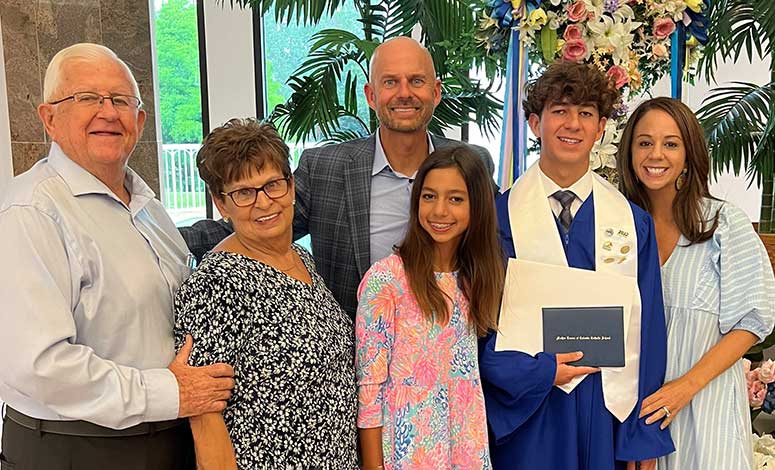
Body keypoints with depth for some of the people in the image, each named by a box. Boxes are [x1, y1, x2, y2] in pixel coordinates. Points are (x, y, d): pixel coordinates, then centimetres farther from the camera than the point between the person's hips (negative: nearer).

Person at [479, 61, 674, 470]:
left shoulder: (633, 223, 2)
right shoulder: (498, 216, -4)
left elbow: (646, 331, 2)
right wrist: (537, 371, -16)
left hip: (607, 412, 2)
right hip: (523, 409, -2)